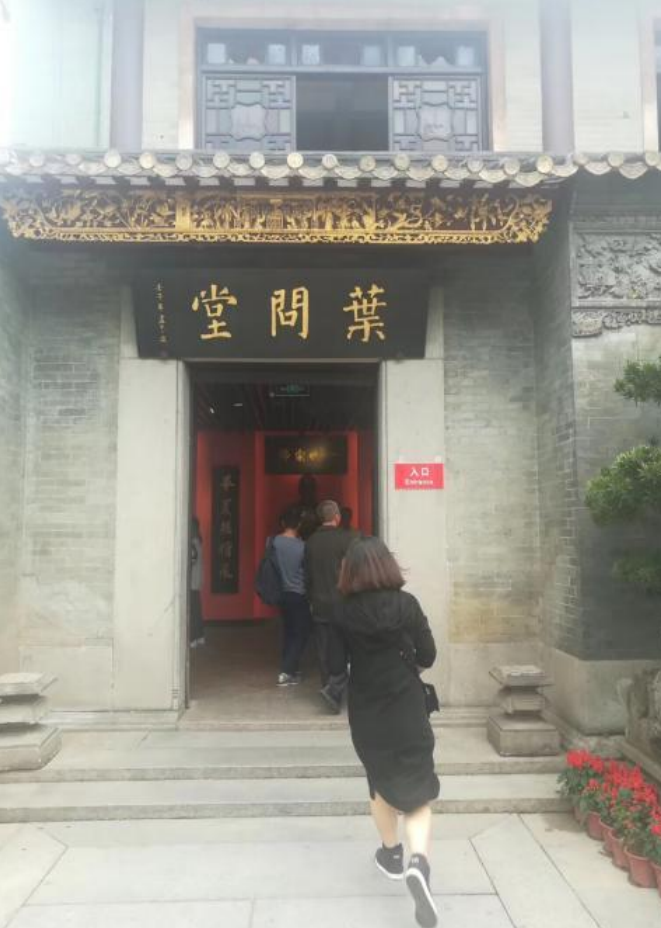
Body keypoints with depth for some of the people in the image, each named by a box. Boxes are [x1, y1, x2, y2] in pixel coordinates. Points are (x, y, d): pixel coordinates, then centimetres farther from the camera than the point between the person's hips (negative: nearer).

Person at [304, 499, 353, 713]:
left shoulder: (310, 542, 5)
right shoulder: (345, 539, -9)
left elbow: (307, 575, 10)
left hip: (319, 605, 5)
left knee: (324, 652, 11)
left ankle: (329, 687, 17)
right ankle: (334, 688, -11)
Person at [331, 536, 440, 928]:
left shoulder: (343, 613, -11)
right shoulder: (407, 604, -11)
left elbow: (336, 665, -7)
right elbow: (428, 656, -4)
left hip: (367, 715, 2)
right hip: (408, 711, -1)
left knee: (382, 784, 24)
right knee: (417, 793, 7)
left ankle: (392, 854, 40)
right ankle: (420, 863, -14)